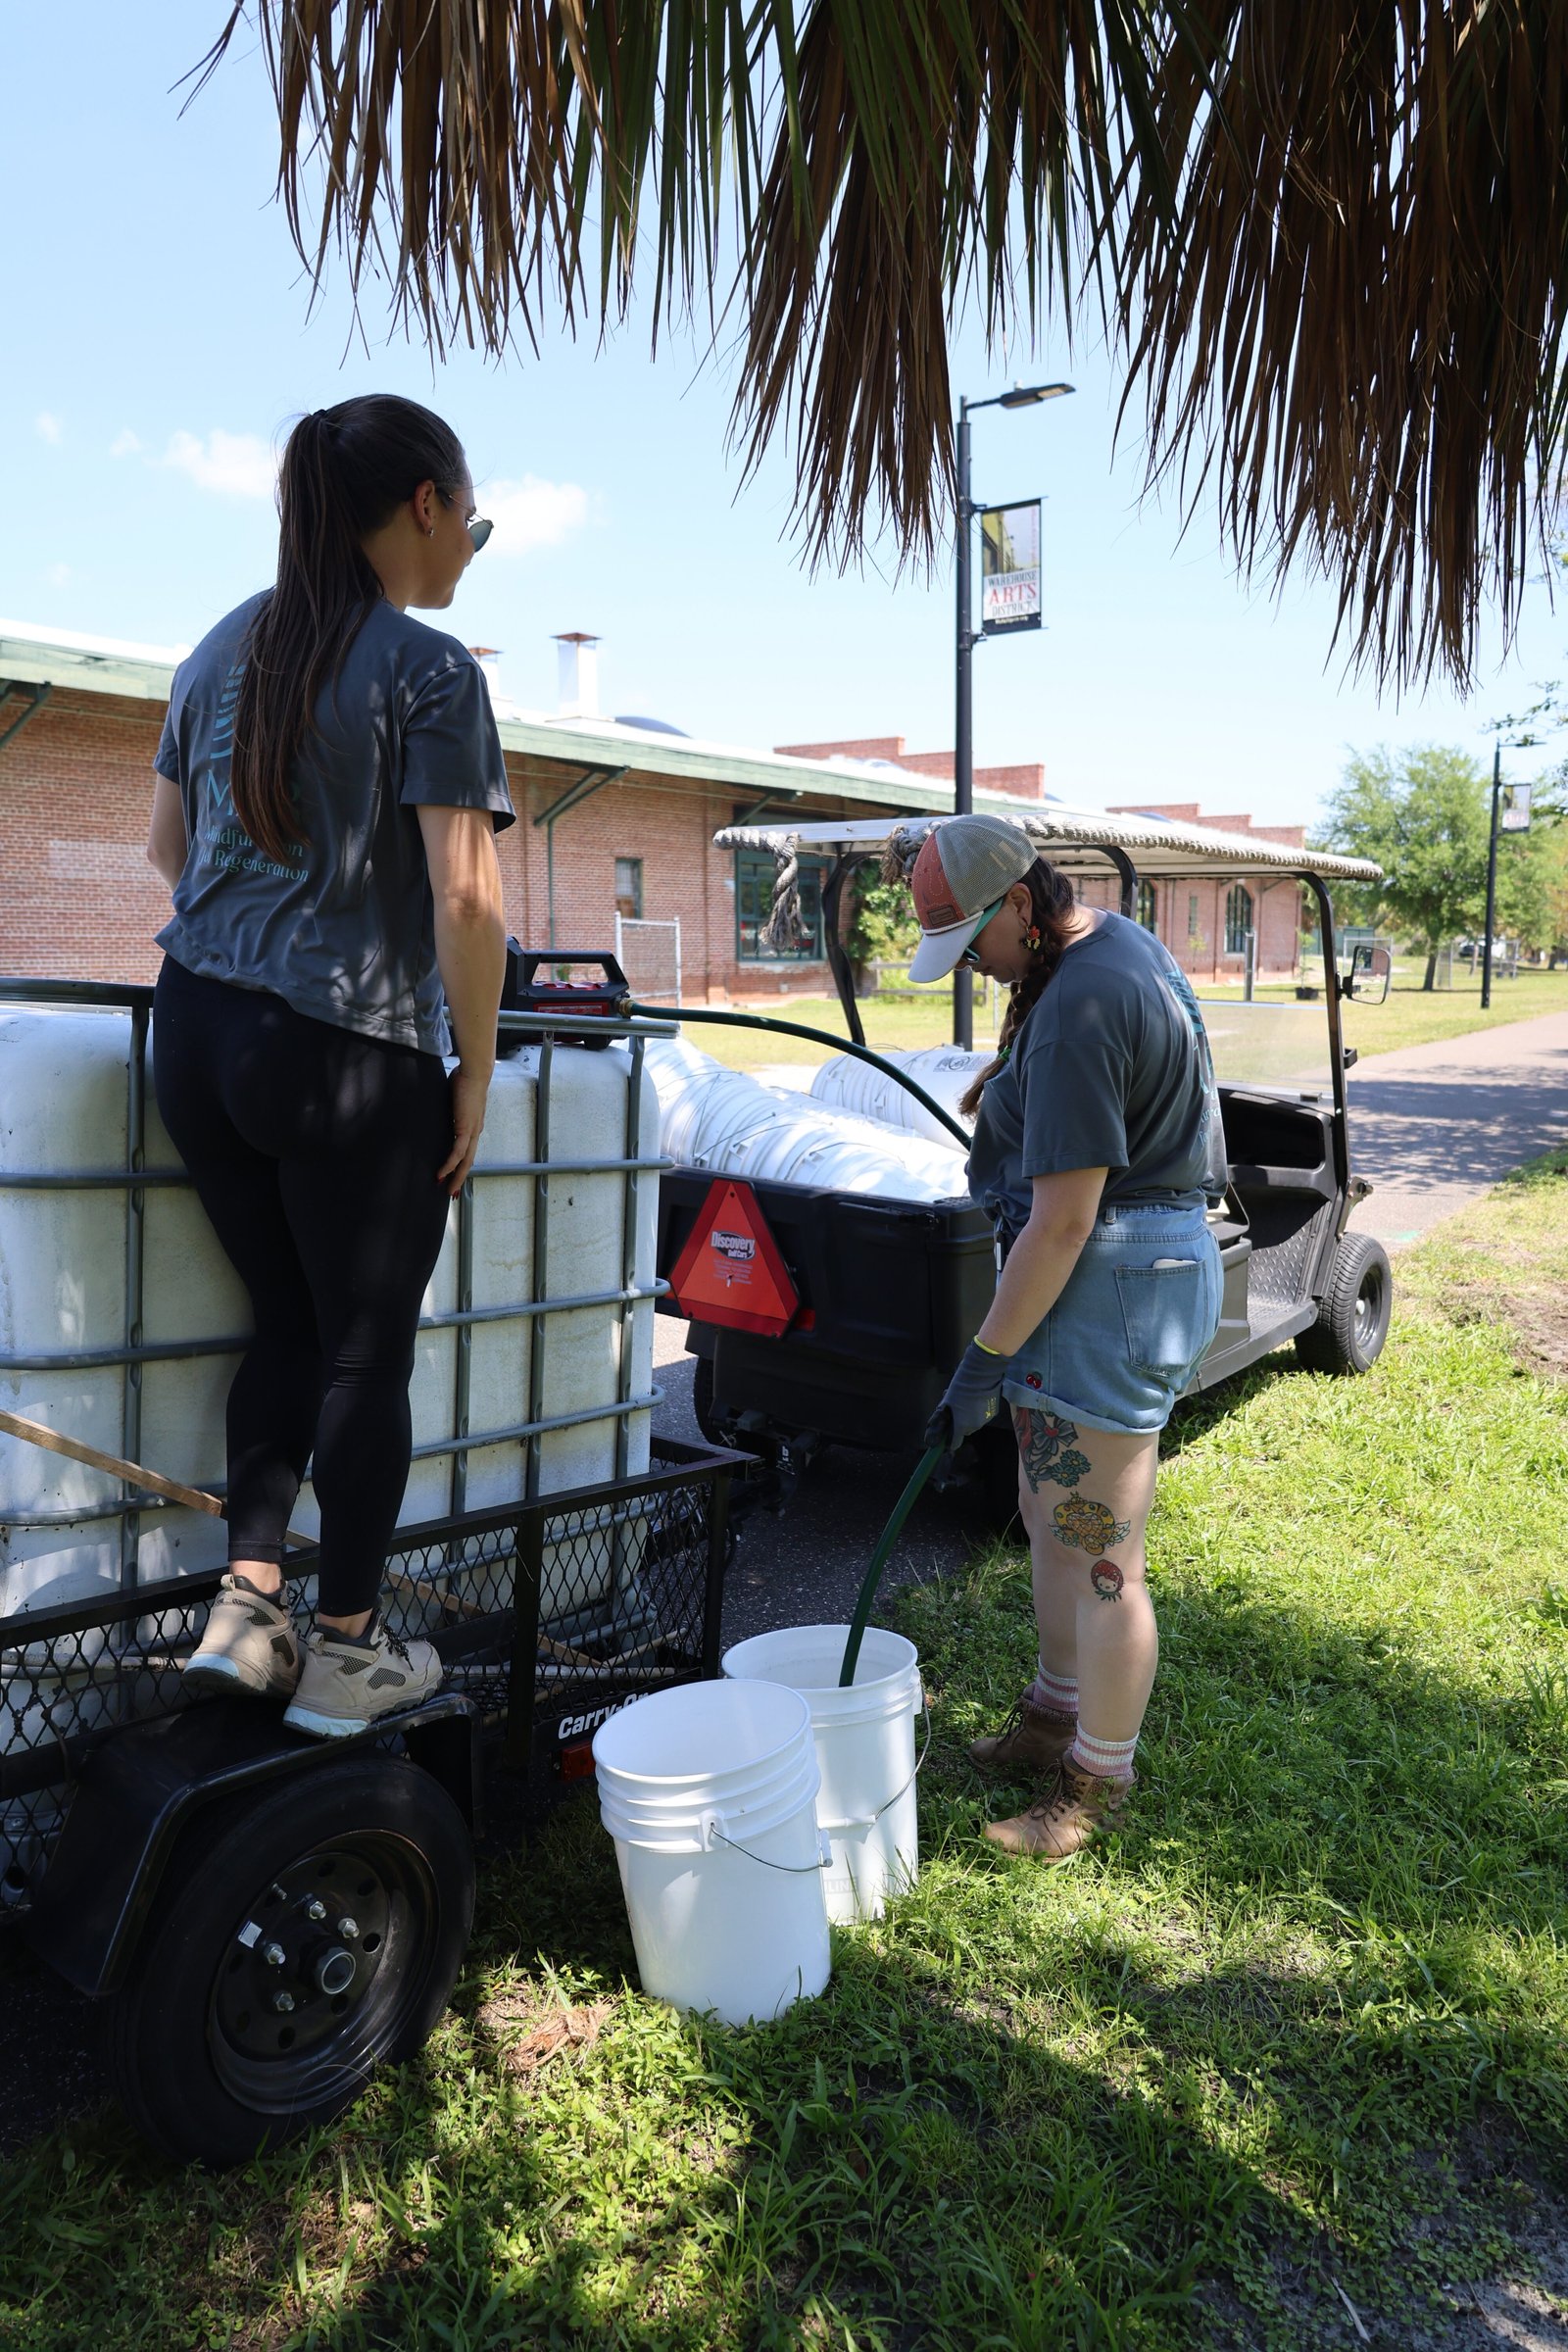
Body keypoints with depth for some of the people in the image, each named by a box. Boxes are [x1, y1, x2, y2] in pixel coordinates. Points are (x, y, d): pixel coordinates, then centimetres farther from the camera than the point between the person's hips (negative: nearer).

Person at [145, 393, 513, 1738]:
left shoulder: (227, 648, 13)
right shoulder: (428, 670, -9)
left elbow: (167, 844, 22)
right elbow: (466, 901, -17)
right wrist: (475, 1077, -8)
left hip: (198, 1032, 7)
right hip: (351, 1054, -7)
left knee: (288, 1323, 19)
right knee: (366, 1350, 6)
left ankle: (245, 1607, 18)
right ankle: (346, 1655, 18)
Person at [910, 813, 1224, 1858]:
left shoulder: (1078, 1010, -24)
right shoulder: (1120, 942, 10)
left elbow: (1062, 1221, -25)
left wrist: (985, 1361, -18)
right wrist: (1009, 1082, 27)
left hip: (1110, 1282, -11)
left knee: (1102, 1558, 1)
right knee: (1050, 1516, 21)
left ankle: (1099, 1783, 18)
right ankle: (1055, 1715, 39)